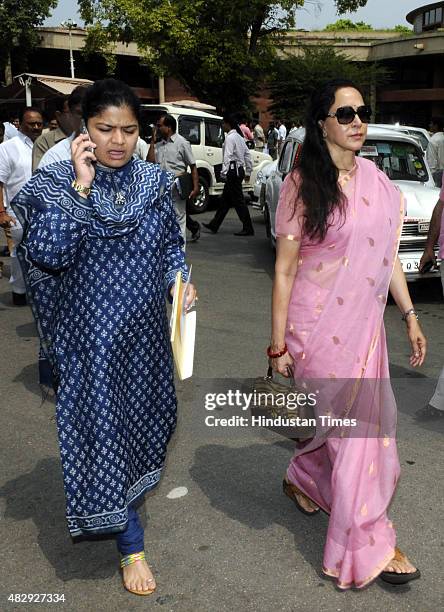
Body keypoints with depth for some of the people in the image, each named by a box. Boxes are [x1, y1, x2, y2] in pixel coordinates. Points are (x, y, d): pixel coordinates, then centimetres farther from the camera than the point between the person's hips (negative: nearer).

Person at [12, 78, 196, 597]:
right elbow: (46, 253, -25)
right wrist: (81, 186, -26)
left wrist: (179, 279, -5)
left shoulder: (155, 181, 1)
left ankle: (135, 490, 49)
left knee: (141, 414, 19)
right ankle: (130, 545, 18)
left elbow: (171, 243, 13)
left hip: (145, 329, 4)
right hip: (91, 334, -4)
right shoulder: (58, 183, -11)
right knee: (103, 424, 1)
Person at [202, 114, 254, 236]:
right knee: (225, 199, 14)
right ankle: (214, 225, 21)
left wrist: (224, 172, -20)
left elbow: (228, 157, -20)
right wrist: (248, 172, 21)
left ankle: (248, 228, -2)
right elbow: (248, 155, 18)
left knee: (238, 200, -5)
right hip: (239, 170, 10)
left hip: (232, 170, -10)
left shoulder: (230, 137, -12)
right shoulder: (239, 137, 16)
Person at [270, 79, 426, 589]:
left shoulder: (377, 181, 6)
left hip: (365, 324, 6)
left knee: (342, 422, 14)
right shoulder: (302, 184, -10)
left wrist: (409, 315, 10)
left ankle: (300, 480, 43)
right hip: (319, 326, -6)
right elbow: (284, 270, -9)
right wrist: (278, 346, -9)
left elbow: (388, 255, 13)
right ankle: (370, 546, 16)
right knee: (353, 428, 0)